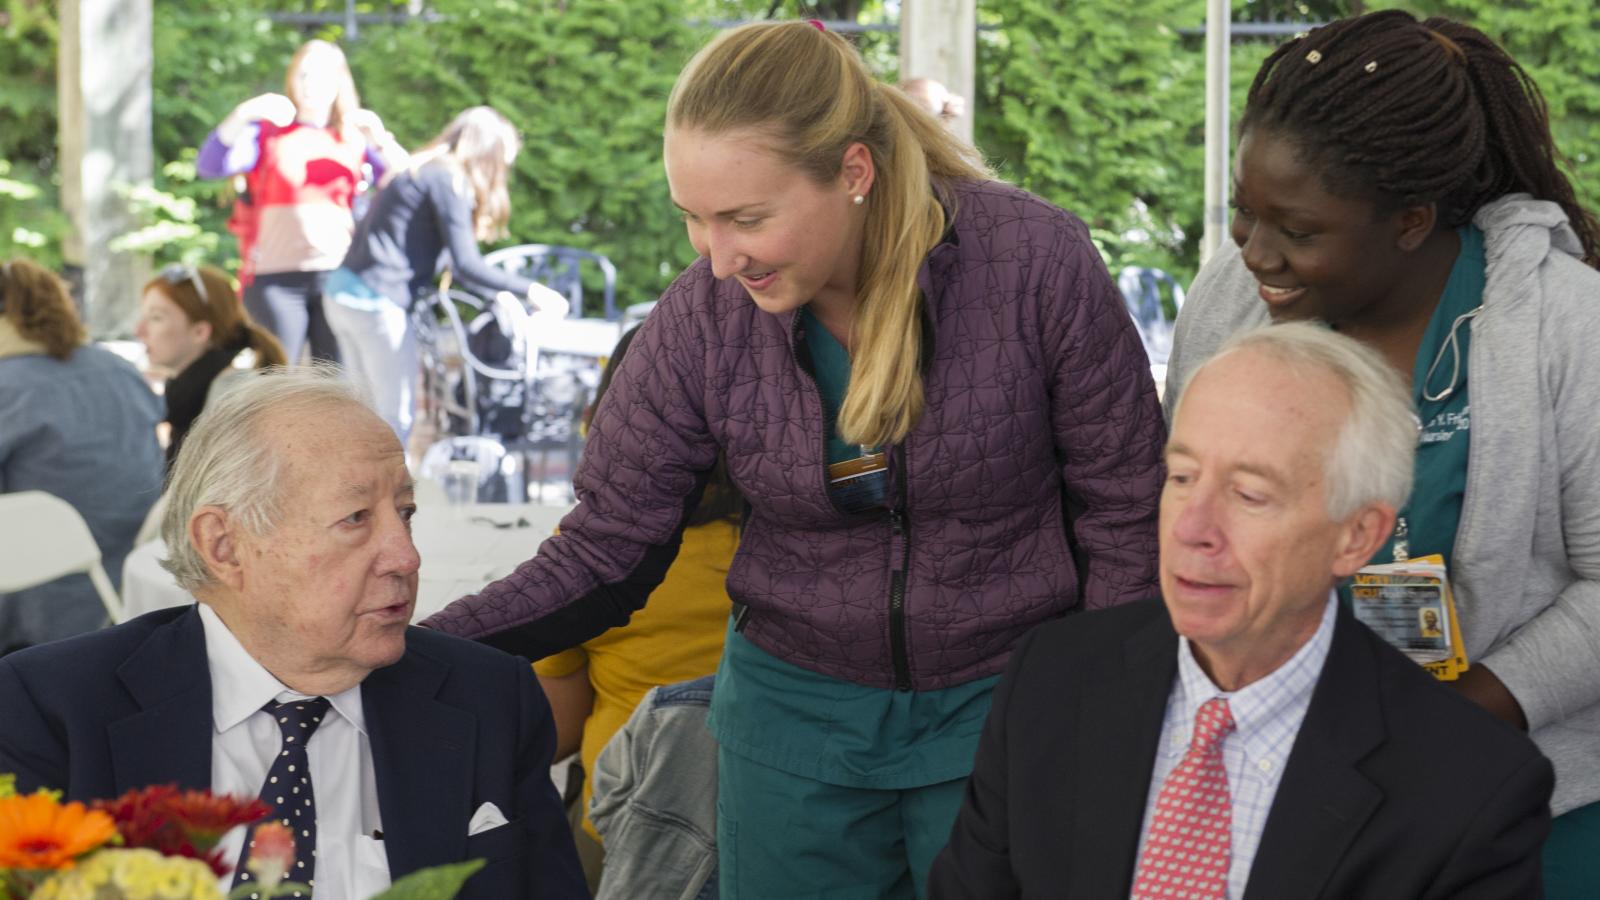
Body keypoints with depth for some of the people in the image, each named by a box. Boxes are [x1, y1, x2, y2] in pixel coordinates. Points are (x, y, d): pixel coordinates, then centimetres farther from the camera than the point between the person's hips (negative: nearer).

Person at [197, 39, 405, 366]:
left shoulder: (355, 137, 14)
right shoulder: (268, 131, 10)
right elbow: (209, 166, -5)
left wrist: (380, 137, -12)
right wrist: (241, 116, -17)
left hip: (339, 275, 1)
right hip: (276, 276, -1)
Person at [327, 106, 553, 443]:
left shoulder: (418, 172, 18)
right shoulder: (448, 182, -10)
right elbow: (466, 264, -15)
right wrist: (528, 289, -8)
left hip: (344, 290, 9)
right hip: (378, 301, -9)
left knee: (371, 408, 15)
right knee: (397, 414, -3)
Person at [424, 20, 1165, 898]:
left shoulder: (1036, 264, -18)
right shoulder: (702, 315, -12)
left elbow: (1125, 521, -8)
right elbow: (603, 553, -6)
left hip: (1008, 703, -2)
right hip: (796, 707, 2)